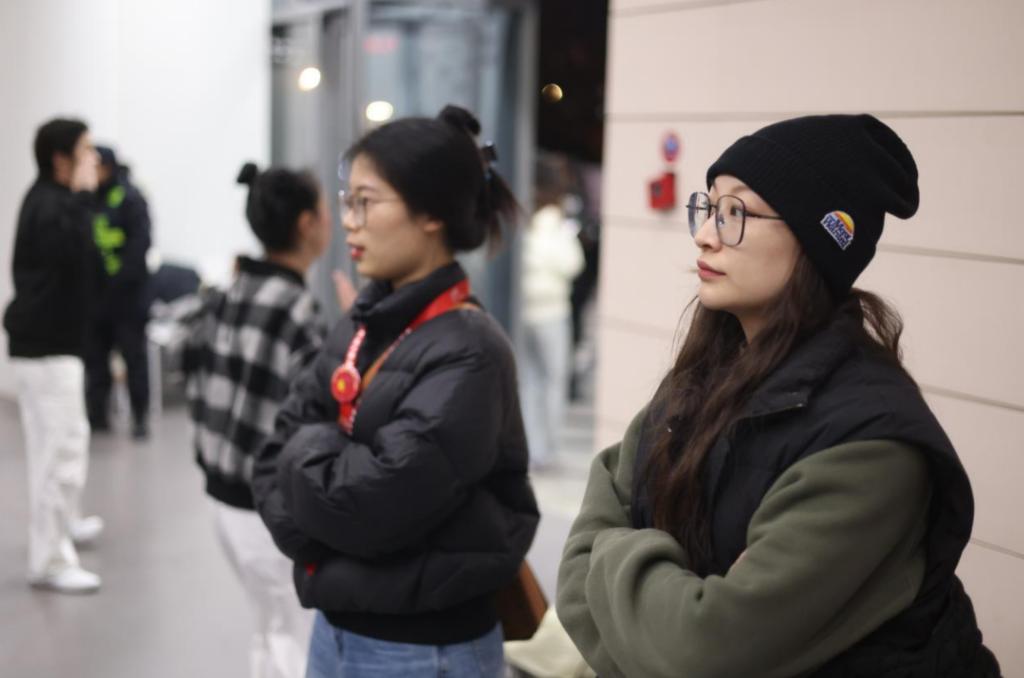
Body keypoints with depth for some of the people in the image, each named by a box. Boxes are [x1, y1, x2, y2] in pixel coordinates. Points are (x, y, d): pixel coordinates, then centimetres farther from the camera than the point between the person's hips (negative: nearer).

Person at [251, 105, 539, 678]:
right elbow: (276, 467, 4)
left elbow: (366, 503, -24)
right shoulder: (361, 331, 4)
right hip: (335, 629, 7)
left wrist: (312, 445, -7)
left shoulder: (470, 353, -18)